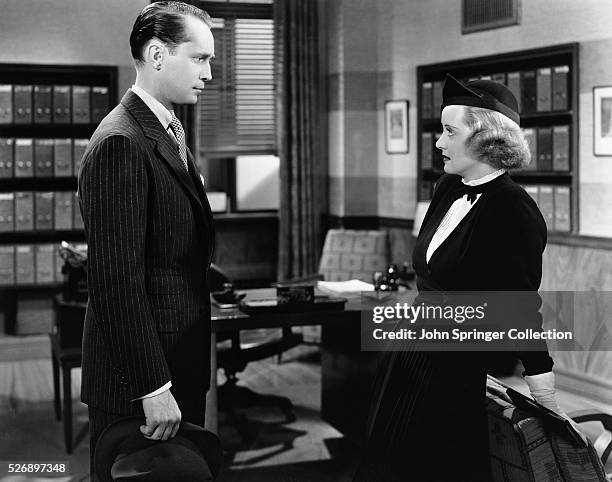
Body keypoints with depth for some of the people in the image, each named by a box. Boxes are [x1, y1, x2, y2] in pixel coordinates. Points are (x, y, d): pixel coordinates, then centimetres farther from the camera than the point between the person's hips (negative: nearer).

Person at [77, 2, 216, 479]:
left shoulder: (171, 134, 14)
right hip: (136, 384, -9)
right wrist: (152, 386, -22)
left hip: (181, 368, 9)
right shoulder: (120, 143, -18)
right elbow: (116, 278, -23)